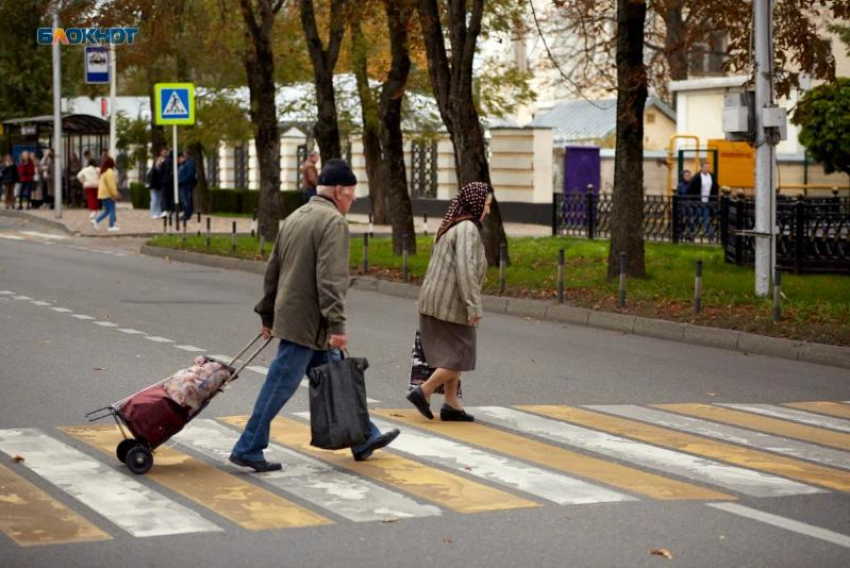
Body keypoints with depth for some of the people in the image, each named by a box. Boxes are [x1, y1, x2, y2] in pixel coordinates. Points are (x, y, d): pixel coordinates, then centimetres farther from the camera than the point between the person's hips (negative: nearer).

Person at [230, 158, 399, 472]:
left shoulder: (295, 218, 16)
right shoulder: (333, 222, -13)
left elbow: (273, 270, 20)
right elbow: (331, 279, -22)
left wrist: (267, 315, 26)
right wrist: (337, 324, -23)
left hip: (288, 314, 10)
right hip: (308, 323, -10)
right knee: (280, 387, -4)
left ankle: (363, 439, 23)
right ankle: (247, 449, 1)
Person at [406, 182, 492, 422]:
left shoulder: (452, 226, 14)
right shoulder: (468, 229, -16)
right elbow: (465, 269, -24)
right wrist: (474, 306, -22)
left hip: (436, 301, 10)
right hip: (451, 303, -10)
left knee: (452, 356, 13)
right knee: (460, 357, -2)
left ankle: (452, 405, 14)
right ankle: (423, 392, -5)